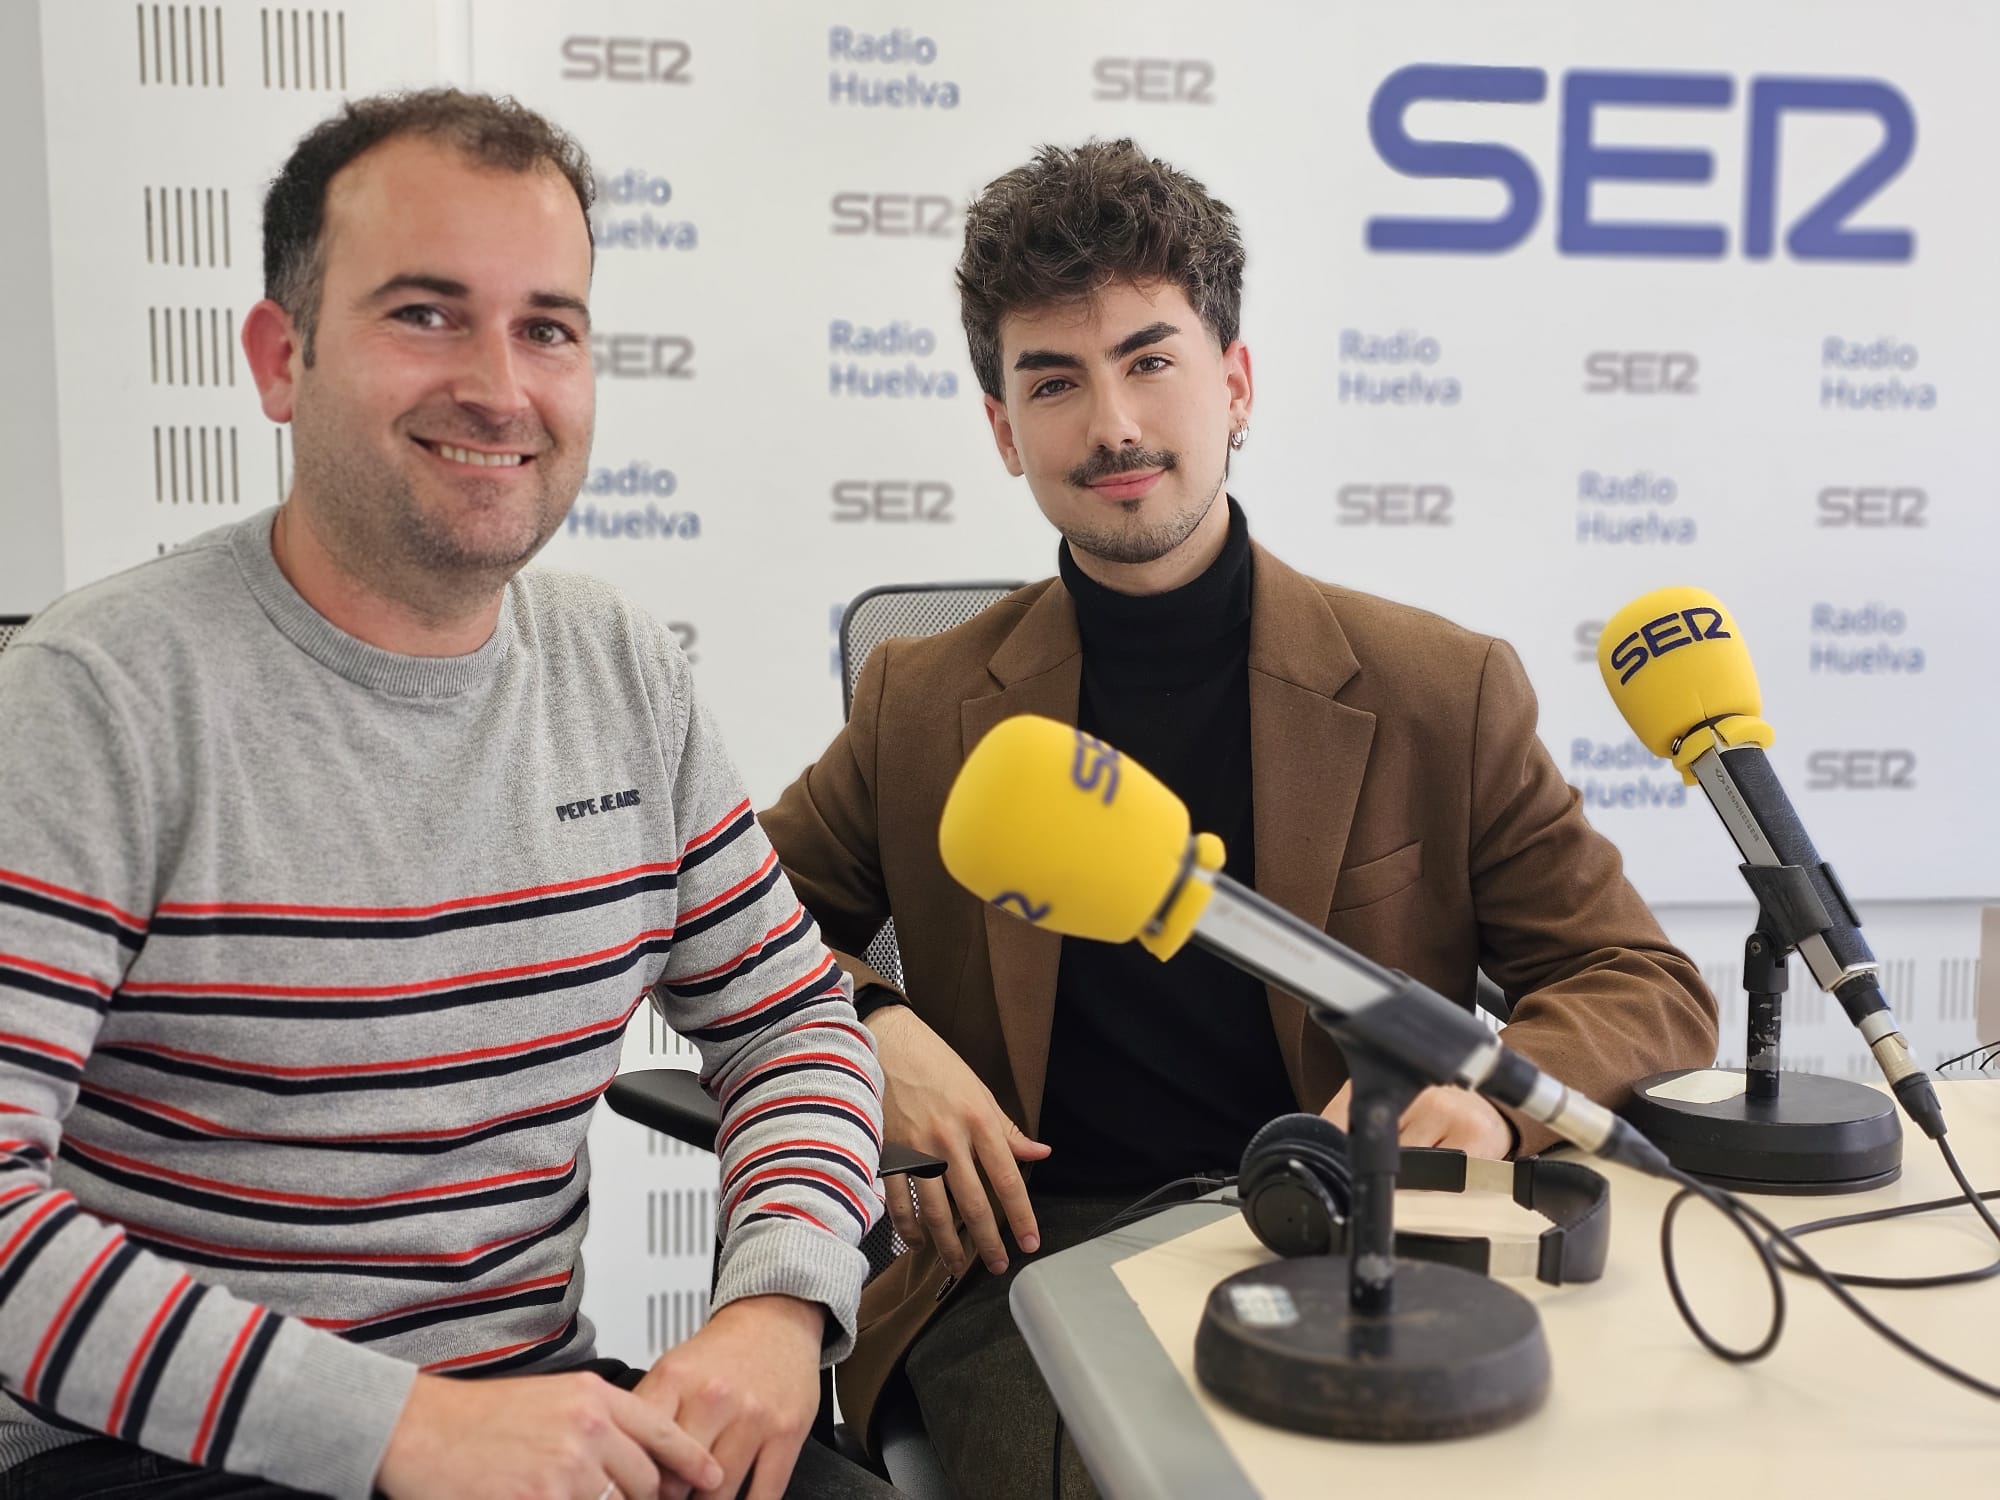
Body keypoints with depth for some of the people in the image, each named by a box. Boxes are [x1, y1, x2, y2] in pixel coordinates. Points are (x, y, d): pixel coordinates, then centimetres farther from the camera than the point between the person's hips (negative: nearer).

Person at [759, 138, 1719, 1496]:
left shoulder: (1444, 696, 4)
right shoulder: (925, 708, 8)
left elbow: (1653, 994, 7)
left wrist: (1481, 1087, -16)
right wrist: (870, 1027, -6)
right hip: (1033, 1262, 0)